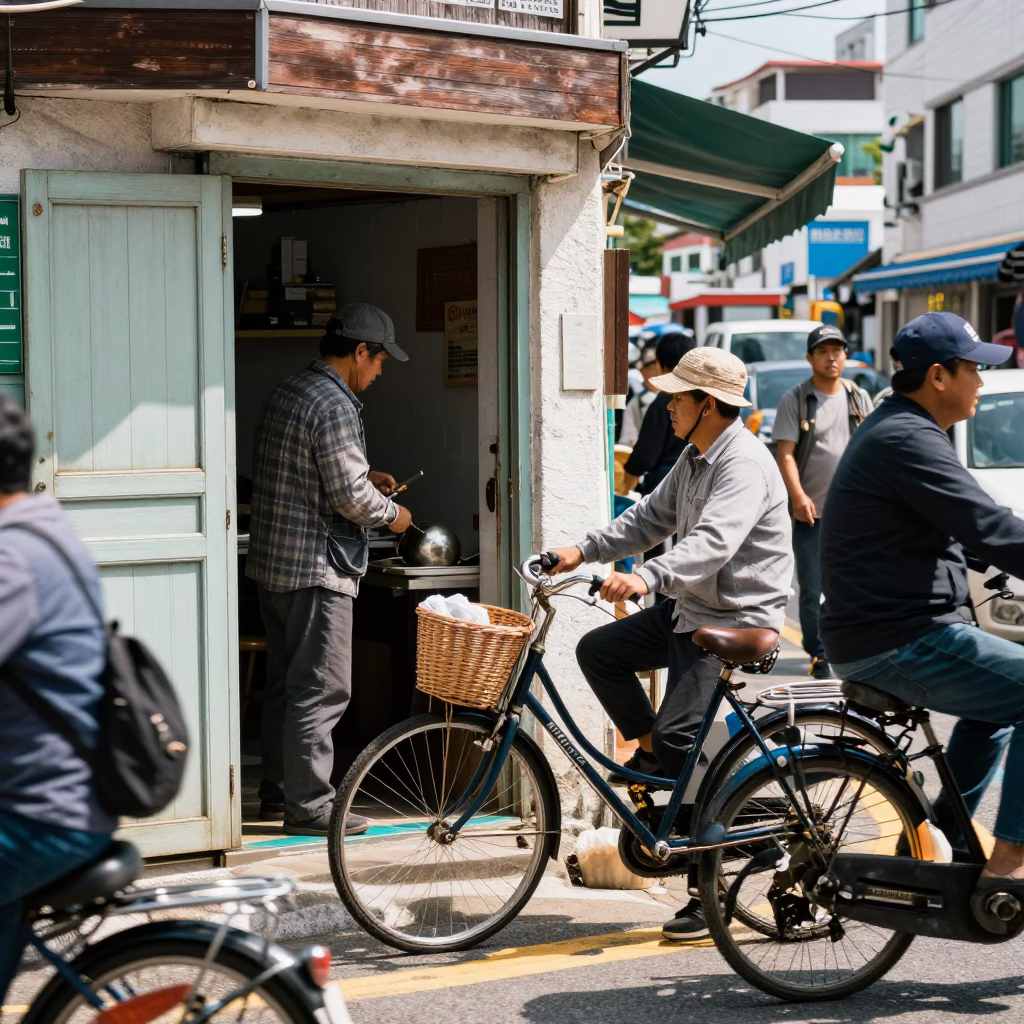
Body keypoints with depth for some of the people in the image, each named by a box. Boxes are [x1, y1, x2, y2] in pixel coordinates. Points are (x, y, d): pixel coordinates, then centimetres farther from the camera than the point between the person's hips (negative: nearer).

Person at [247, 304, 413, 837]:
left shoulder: (284, 393, 12)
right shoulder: (334, 404, -17)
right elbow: (351, 498, -20)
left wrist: (364, 477, 20)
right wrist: (391, 513, -2)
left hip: (272, 562, 10)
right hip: (317, 568, -10)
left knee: (284, 684, 17)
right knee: (321, 691, -3)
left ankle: (277, 793, 25)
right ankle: (309, 806, 1)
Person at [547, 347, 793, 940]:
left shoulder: (745, 463, -21)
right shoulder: (695, 458, 12)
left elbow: (713, 541, -35)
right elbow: (653, 518, 18)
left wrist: (647, 578, -49)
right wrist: (586, 551, 7)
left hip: (738, 620, -10)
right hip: (688, 609, 10)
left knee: (680, 735, -18)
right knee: (598, 652, 5)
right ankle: (652, 753, 21)